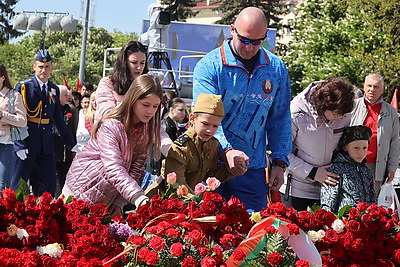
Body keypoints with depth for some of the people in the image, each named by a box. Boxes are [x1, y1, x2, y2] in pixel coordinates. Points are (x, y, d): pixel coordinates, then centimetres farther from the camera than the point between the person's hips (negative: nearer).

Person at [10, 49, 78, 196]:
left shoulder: (55, 90, 12)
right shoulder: (23, 87, -4)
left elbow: (58, 119, 19)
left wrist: (72, 144, 18)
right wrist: (19, 145, -16)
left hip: (46, 144, 5)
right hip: (26, 143, -5)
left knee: (50, 183, 3)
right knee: (18, 184, -1)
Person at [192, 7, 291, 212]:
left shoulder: (277, 69, 6)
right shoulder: (209, 66, -7)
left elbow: (280, 120, 12)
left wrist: (279, 161, 5)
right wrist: (227, 150, -32)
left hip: (253, 170, 3)